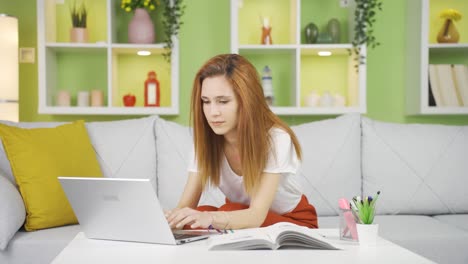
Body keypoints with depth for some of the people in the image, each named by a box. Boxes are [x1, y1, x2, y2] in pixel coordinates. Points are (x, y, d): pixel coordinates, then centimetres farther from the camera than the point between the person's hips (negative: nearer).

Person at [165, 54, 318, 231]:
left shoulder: (276, 138, -29)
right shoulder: (205, 138, -16)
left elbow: (257, 215, -37)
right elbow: (185, 205, -21)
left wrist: (210, 218, -58)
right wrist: (172, 218, -47)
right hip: (238, 216, 4)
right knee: (195, 222, -28)